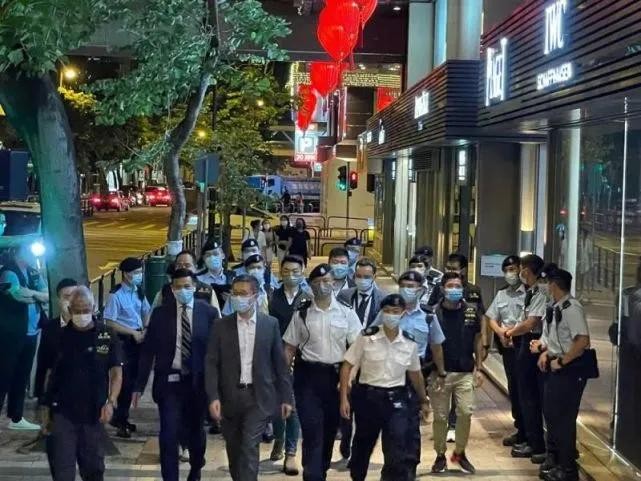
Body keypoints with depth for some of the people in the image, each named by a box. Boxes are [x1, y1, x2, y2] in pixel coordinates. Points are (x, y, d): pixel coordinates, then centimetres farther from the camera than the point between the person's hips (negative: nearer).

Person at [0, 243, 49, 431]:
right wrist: (37, 294, -8)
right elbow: (19, 293, -26)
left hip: (30, 334, 8)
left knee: (21, 377, 13)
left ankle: (16, 418, 22)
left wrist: (37, 275, -5)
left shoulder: (30, 274, 14)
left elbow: (47, 297, 5)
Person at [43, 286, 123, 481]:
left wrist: (110, 402, -18)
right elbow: (51, 374, 7)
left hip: (94, 414, 0)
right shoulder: (60, 336, 1)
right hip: (62, 413, 0)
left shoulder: (107, 335, -2)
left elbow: (116, 372, -3)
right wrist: (47, 409, 6)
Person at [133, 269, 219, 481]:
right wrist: (140, 385, -2)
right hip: (169, 380, -1)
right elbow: (148, 351, 1)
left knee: (194, 430, 18)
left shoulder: (209, 312, -3)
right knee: (168, 434, -6)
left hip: (198, 381, 1)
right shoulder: (160, 313, -1)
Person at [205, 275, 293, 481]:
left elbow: (279, 362, 3)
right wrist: (213, 397, -12)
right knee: (234, 449, 12)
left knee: (249, 447, -11)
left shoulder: (271, 324, 0)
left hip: (258, 396, -2)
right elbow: (211, 363, -2)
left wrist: (286, 397, 2)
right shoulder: (222, 325, 1)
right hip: (230, 397, 2)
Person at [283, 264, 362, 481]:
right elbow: (290, 348, 5)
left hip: (336, 375, 1)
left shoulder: (346, 312, 1)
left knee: (330, 429, 12)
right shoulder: (302, 314, 2)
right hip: (308, 375, -1)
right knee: (312, 431, -6)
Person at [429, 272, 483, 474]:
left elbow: (477, 341, 11)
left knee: (465, 413, -2)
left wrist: (479, 368, 7)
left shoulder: (471, 312, 3)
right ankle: (440, 455, 20)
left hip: (465, 373, 2)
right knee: (440, 416, 5)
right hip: (440, 373, -2)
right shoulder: (434, 313, -5)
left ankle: (460, 453, 17)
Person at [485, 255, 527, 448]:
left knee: (522, 389, -3)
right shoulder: (501, 294, 15)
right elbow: (492, 319, 16)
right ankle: (520, 429, 23)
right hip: (507, 347, 7)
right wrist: (500, 332, -3)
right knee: (513, 388, 13)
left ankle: (524, 432, 6)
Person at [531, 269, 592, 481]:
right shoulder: (554, 309, 8)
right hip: (556, 368, 9)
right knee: (551, 414, 17)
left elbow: (583, 340, -26)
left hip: (570, 370, -9)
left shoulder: (571, 308, -19)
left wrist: (561, 361, -20)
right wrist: (545, 352, 3)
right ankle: (556, 461, 32)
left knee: (564, 418, -2)